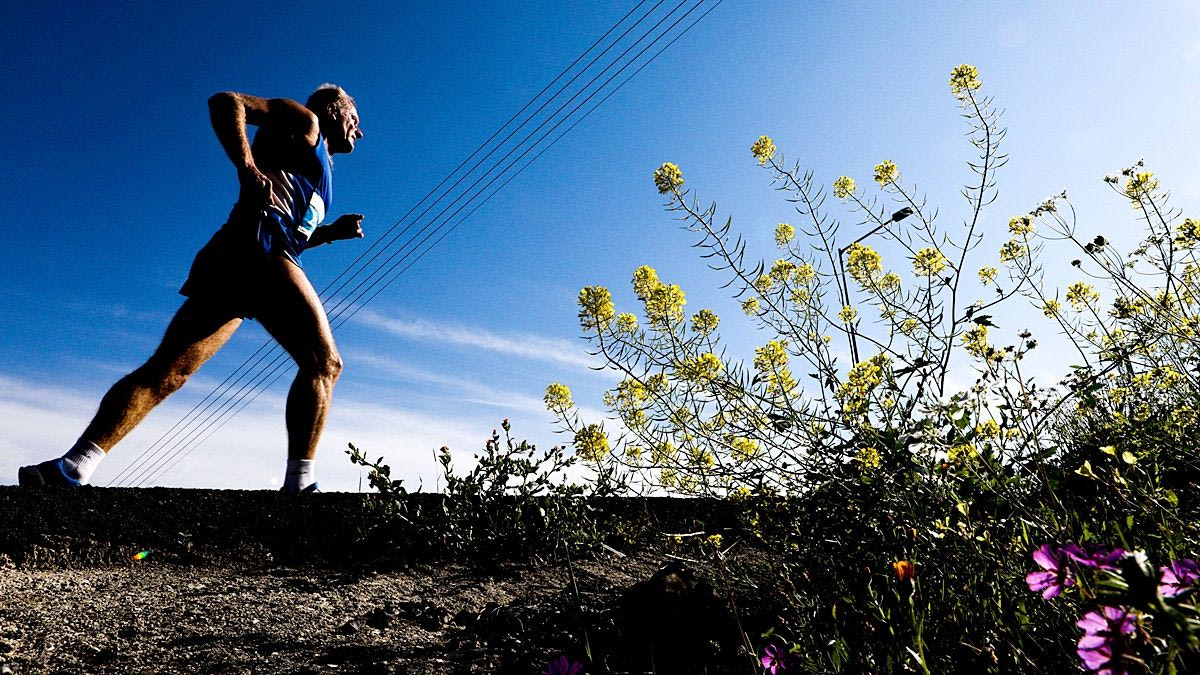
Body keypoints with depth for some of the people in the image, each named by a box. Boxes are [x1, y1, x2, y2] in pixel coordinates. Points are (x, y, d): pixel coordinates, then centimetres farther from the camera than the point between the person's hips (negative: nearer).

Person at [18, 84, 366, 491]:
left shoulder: (318, 171, 37)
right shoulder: (304, 121, 15)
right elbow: (225, 103, 1)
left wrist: (330, 232, 23)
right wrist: (247, 167, -12)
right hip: (255, 247, -9)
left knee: (167, 371, -1)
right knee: (323, 362, -16)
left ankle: (70, 470, -6)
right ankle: (299, 483, -26)